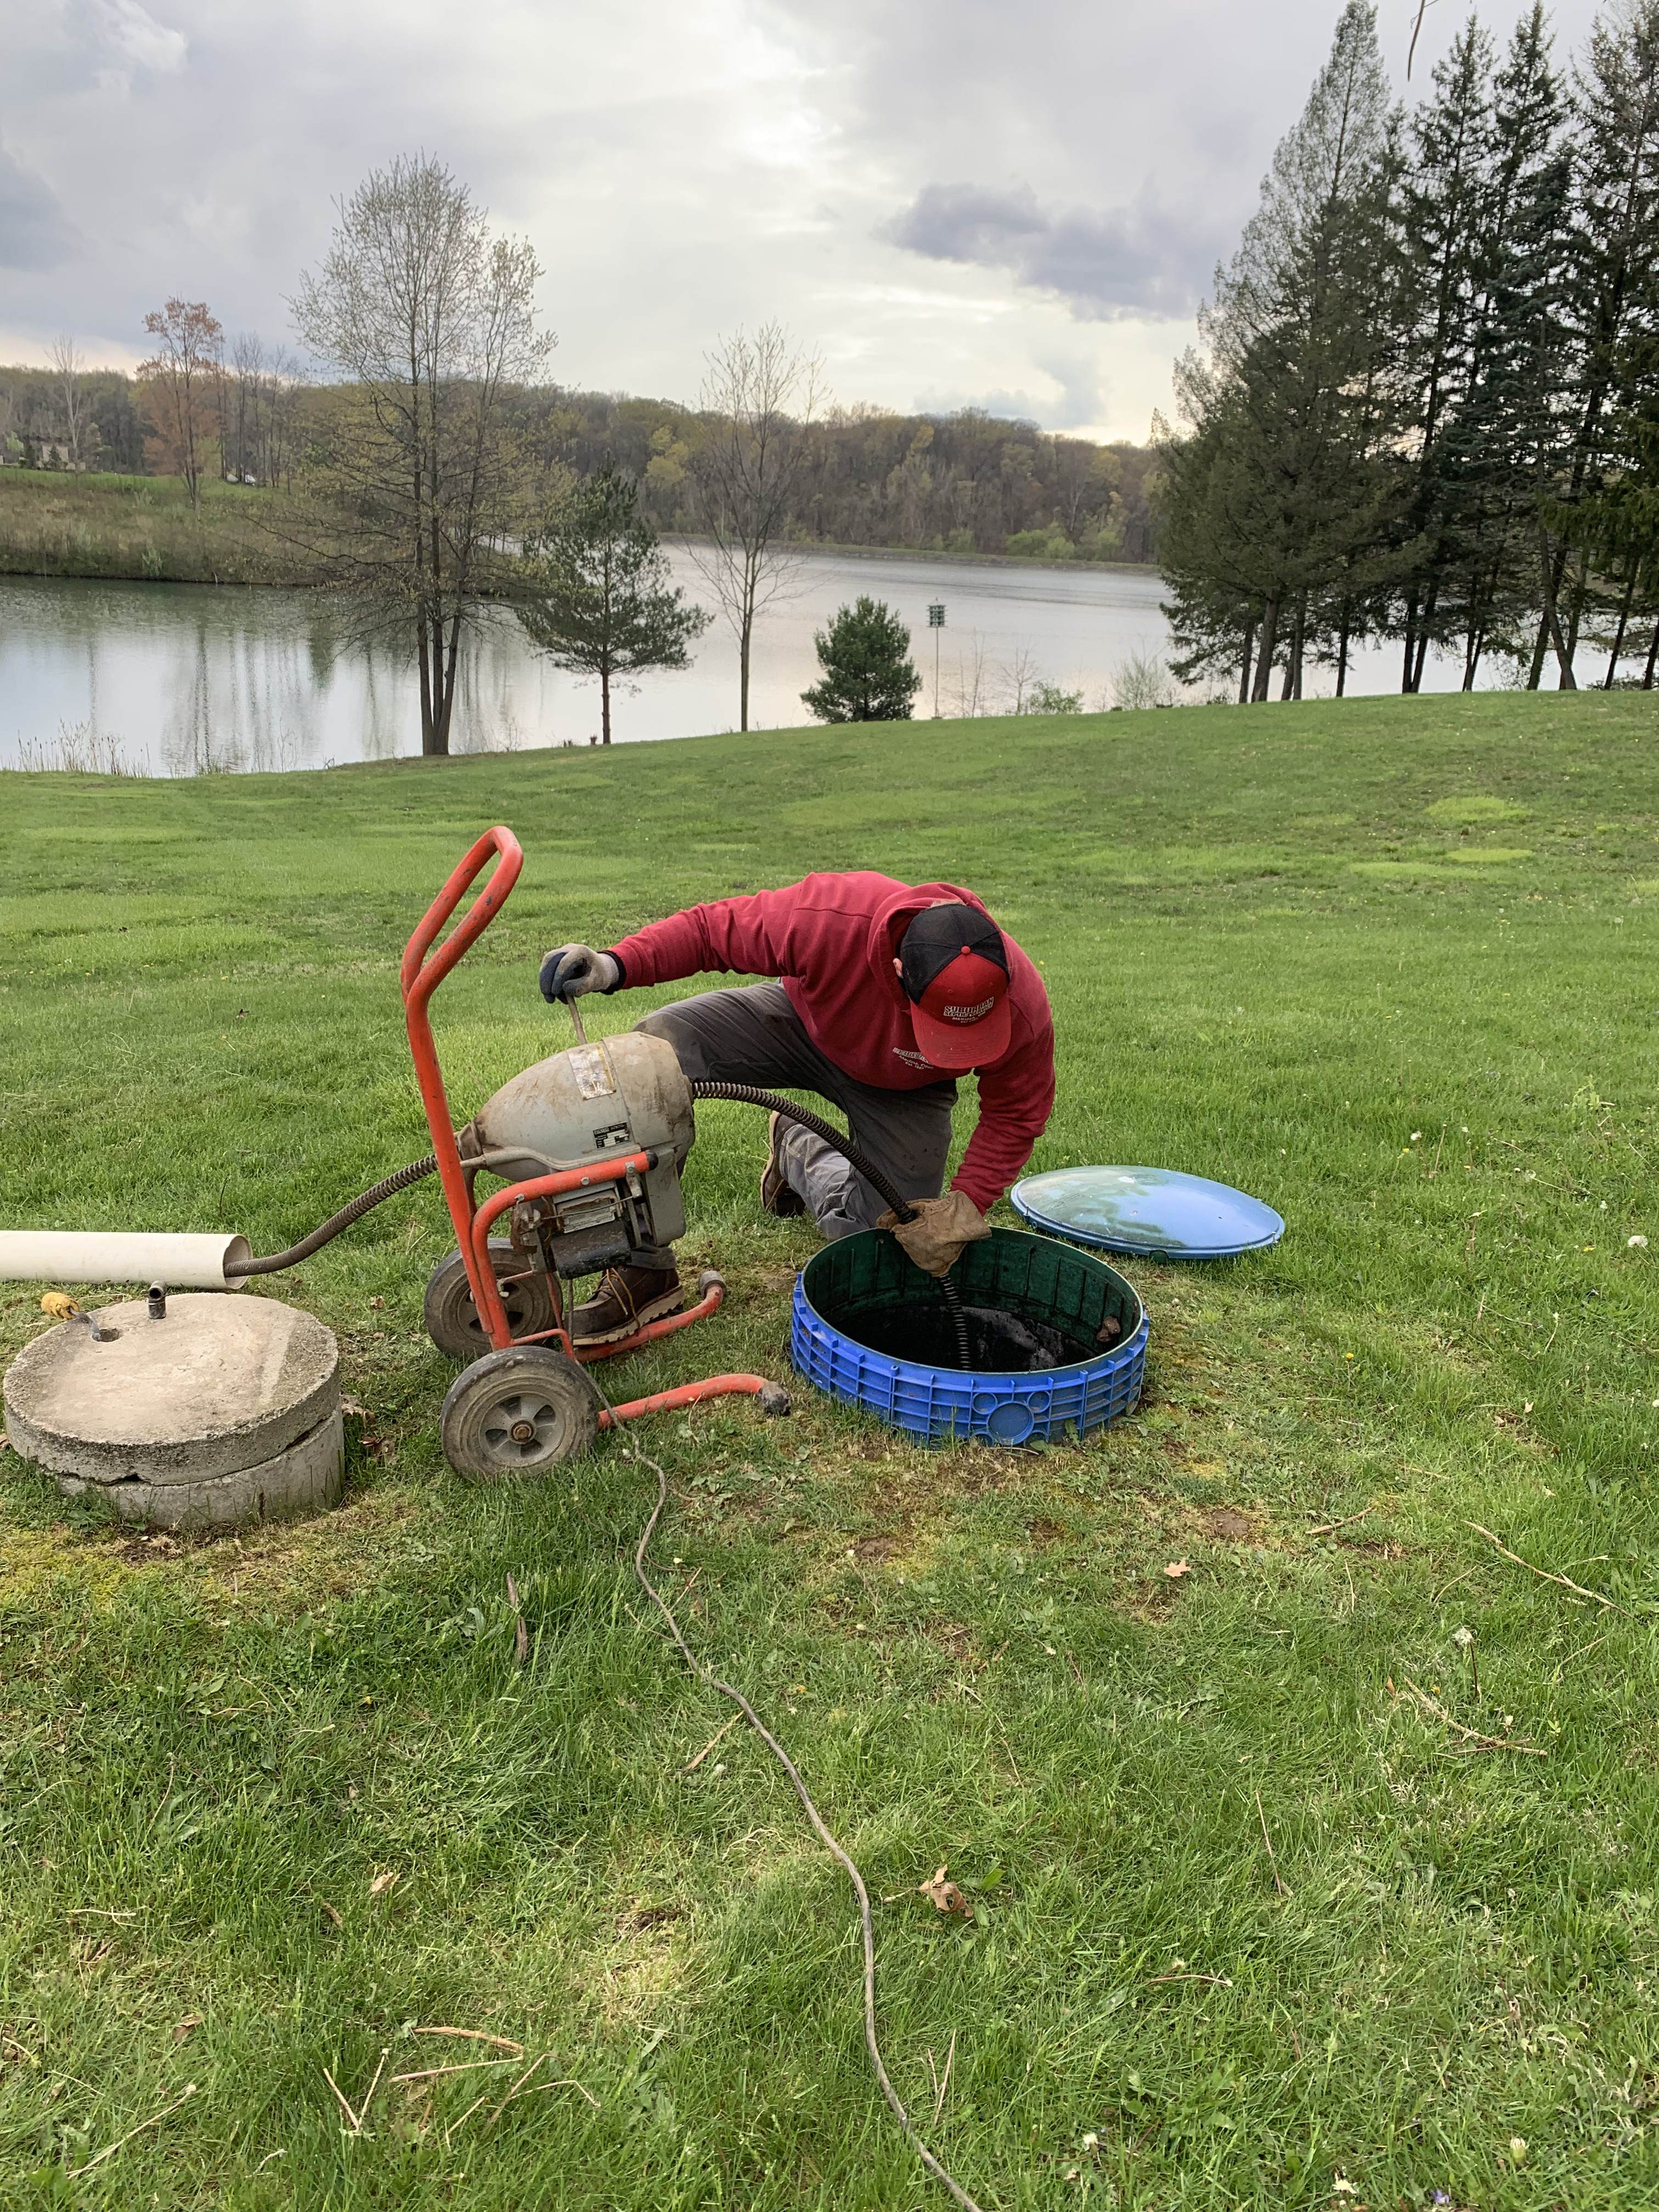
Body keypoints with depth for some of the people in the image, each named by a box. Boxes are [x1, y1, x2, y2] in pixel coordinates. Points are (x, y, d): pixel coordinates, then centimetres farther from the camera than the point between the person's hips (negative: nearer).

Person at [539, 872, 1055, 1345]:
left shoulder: (1022, 1006, -35)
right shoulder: (829, 917, -41)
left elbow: (1016, 1115, -16)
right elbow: (712, 928, -26)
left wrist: (965, 1206, -25)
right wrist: (617, 965, -40)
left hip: (900, 1087, 1)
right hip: (804, 1022, -1)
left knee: (901, 1244, -7)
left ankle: (799, 1150, 24)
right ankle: (645, 1271, -18)